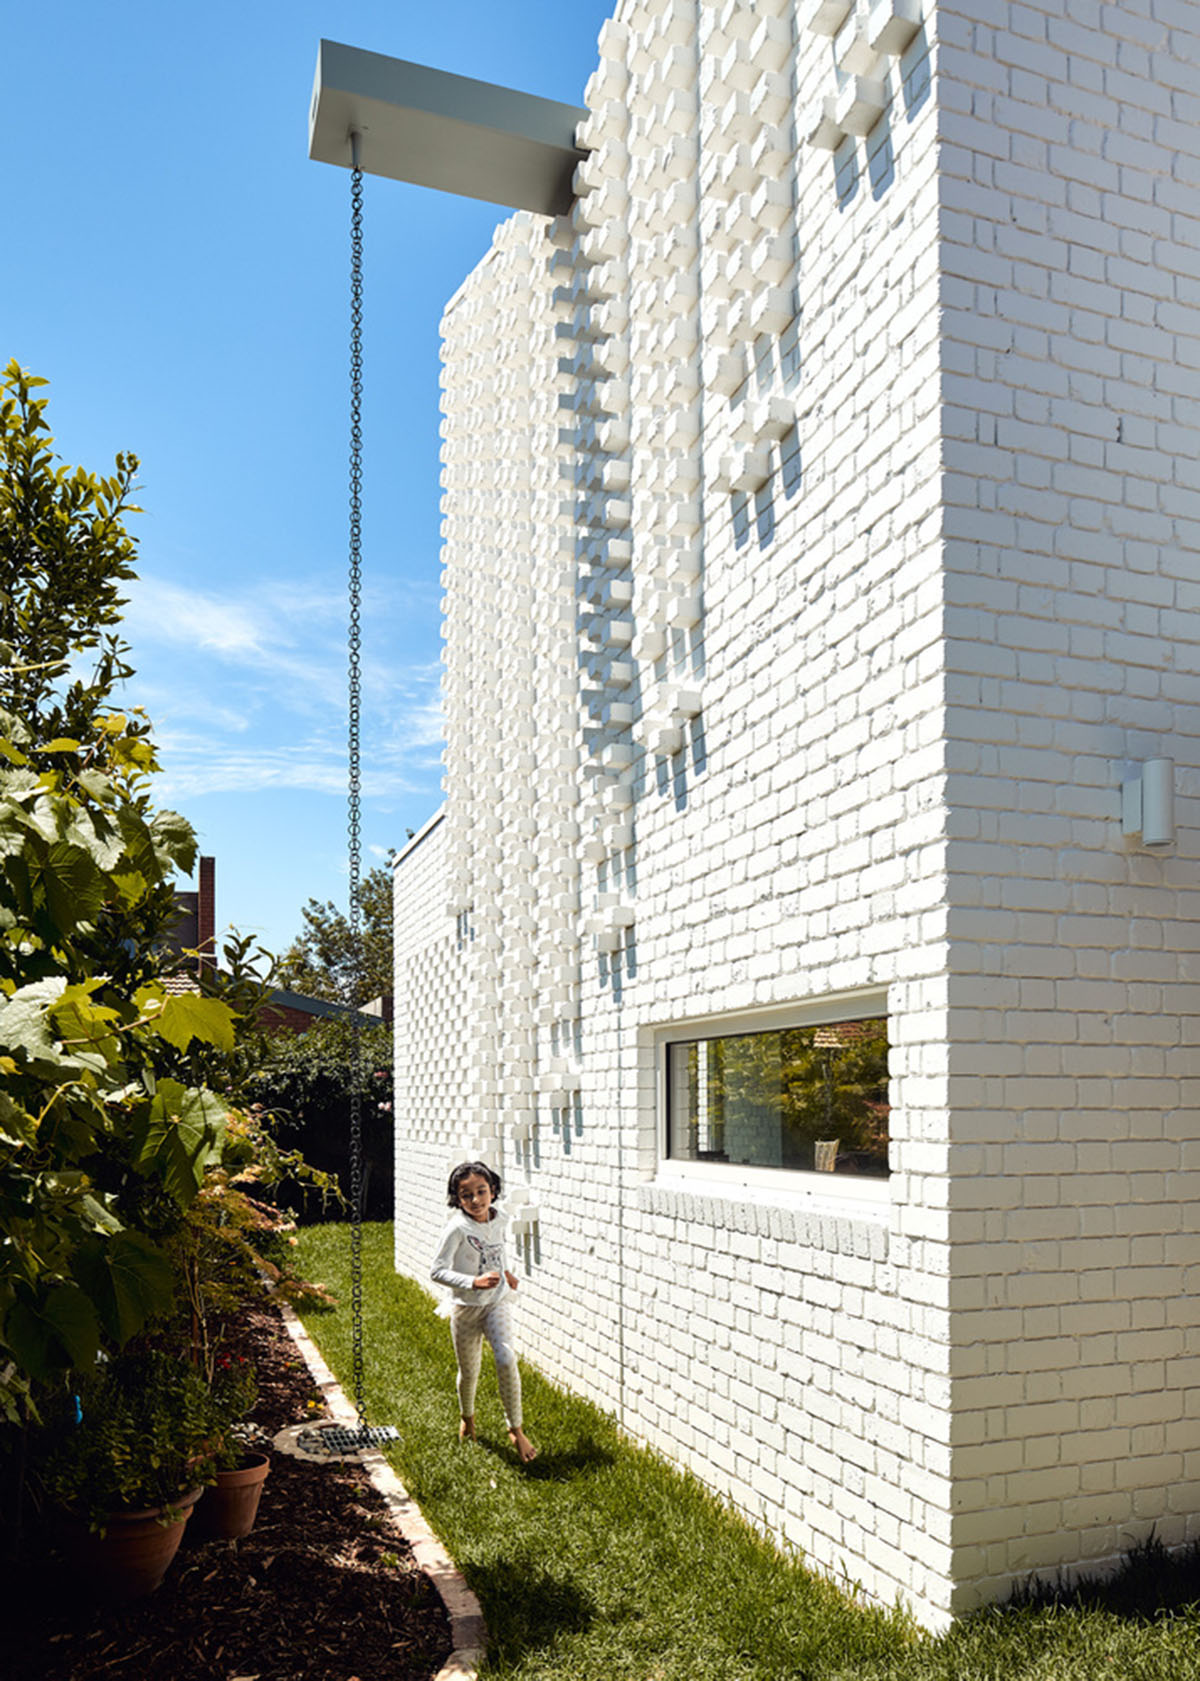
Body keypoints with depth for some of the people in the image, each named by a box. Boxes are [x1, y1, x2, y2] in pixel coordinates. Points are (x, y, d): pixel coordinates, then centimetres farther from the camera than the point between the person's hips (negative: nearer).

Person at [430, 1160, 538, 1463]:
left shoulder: (501, 1220, -4)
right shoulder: (458, 1228, -21)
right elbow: (437, 1271, -24)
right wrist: (474, 1282, -33)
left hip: (497, 1302, 2)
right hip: (466, 1307, -2)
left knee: (506, 1360, -17)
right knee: (469, 1372, 13)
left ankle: (515, 1428, 0)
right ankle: (466, 1415, 45)